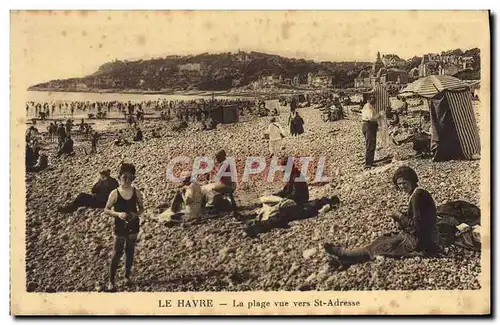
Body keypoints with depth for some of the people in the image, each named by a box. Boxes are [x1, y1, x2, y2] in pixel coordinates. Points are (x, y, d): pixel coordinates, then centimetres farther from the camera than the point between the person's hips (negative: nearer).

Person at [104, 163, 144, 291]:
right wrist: (118, 214, -22)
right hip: (120, 227, -3)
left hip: (133, 226, 3)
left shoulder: (136, 193, -5)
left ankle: (127, 275, 32)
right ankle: (111, 281, 5)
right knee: (117, 253, -1)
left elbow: (141, 208, 6)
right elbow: (106, 210, -6)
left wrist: (136, 214, -15)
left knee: (130, 251, 15)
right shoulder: (115, 193, -12)